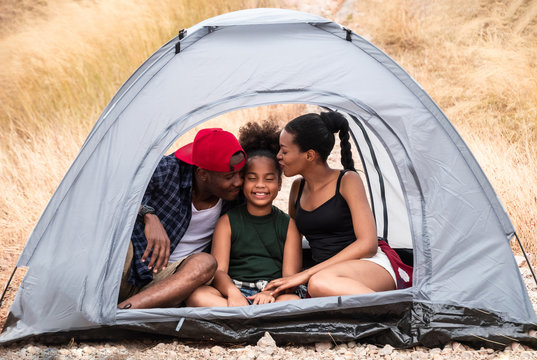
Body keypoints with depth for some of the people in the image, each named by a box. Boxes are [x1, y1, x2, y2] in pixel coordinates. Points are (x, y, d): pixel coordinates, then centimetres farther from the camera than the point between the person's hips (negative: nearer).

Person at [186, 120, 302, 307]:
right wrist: (232, 291, -24)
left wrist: (272, 293, -20)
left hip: (274, 296, 0)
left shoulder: (289, 225, 15)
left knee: (293, 301, -36)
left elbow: (290, 276, 5)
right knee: (197, 295, -34)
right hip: (235, 290, 0)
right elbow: (219, 271, 1)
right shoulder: (227, 222, 14)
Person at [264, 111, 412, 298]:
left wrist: (305, 275, -16)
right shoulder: (298, 188, 16)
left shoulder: (348, 181, -3)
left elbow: (367, 244, -12)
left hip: (372, 265, -5)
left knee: (320, 282, -41)